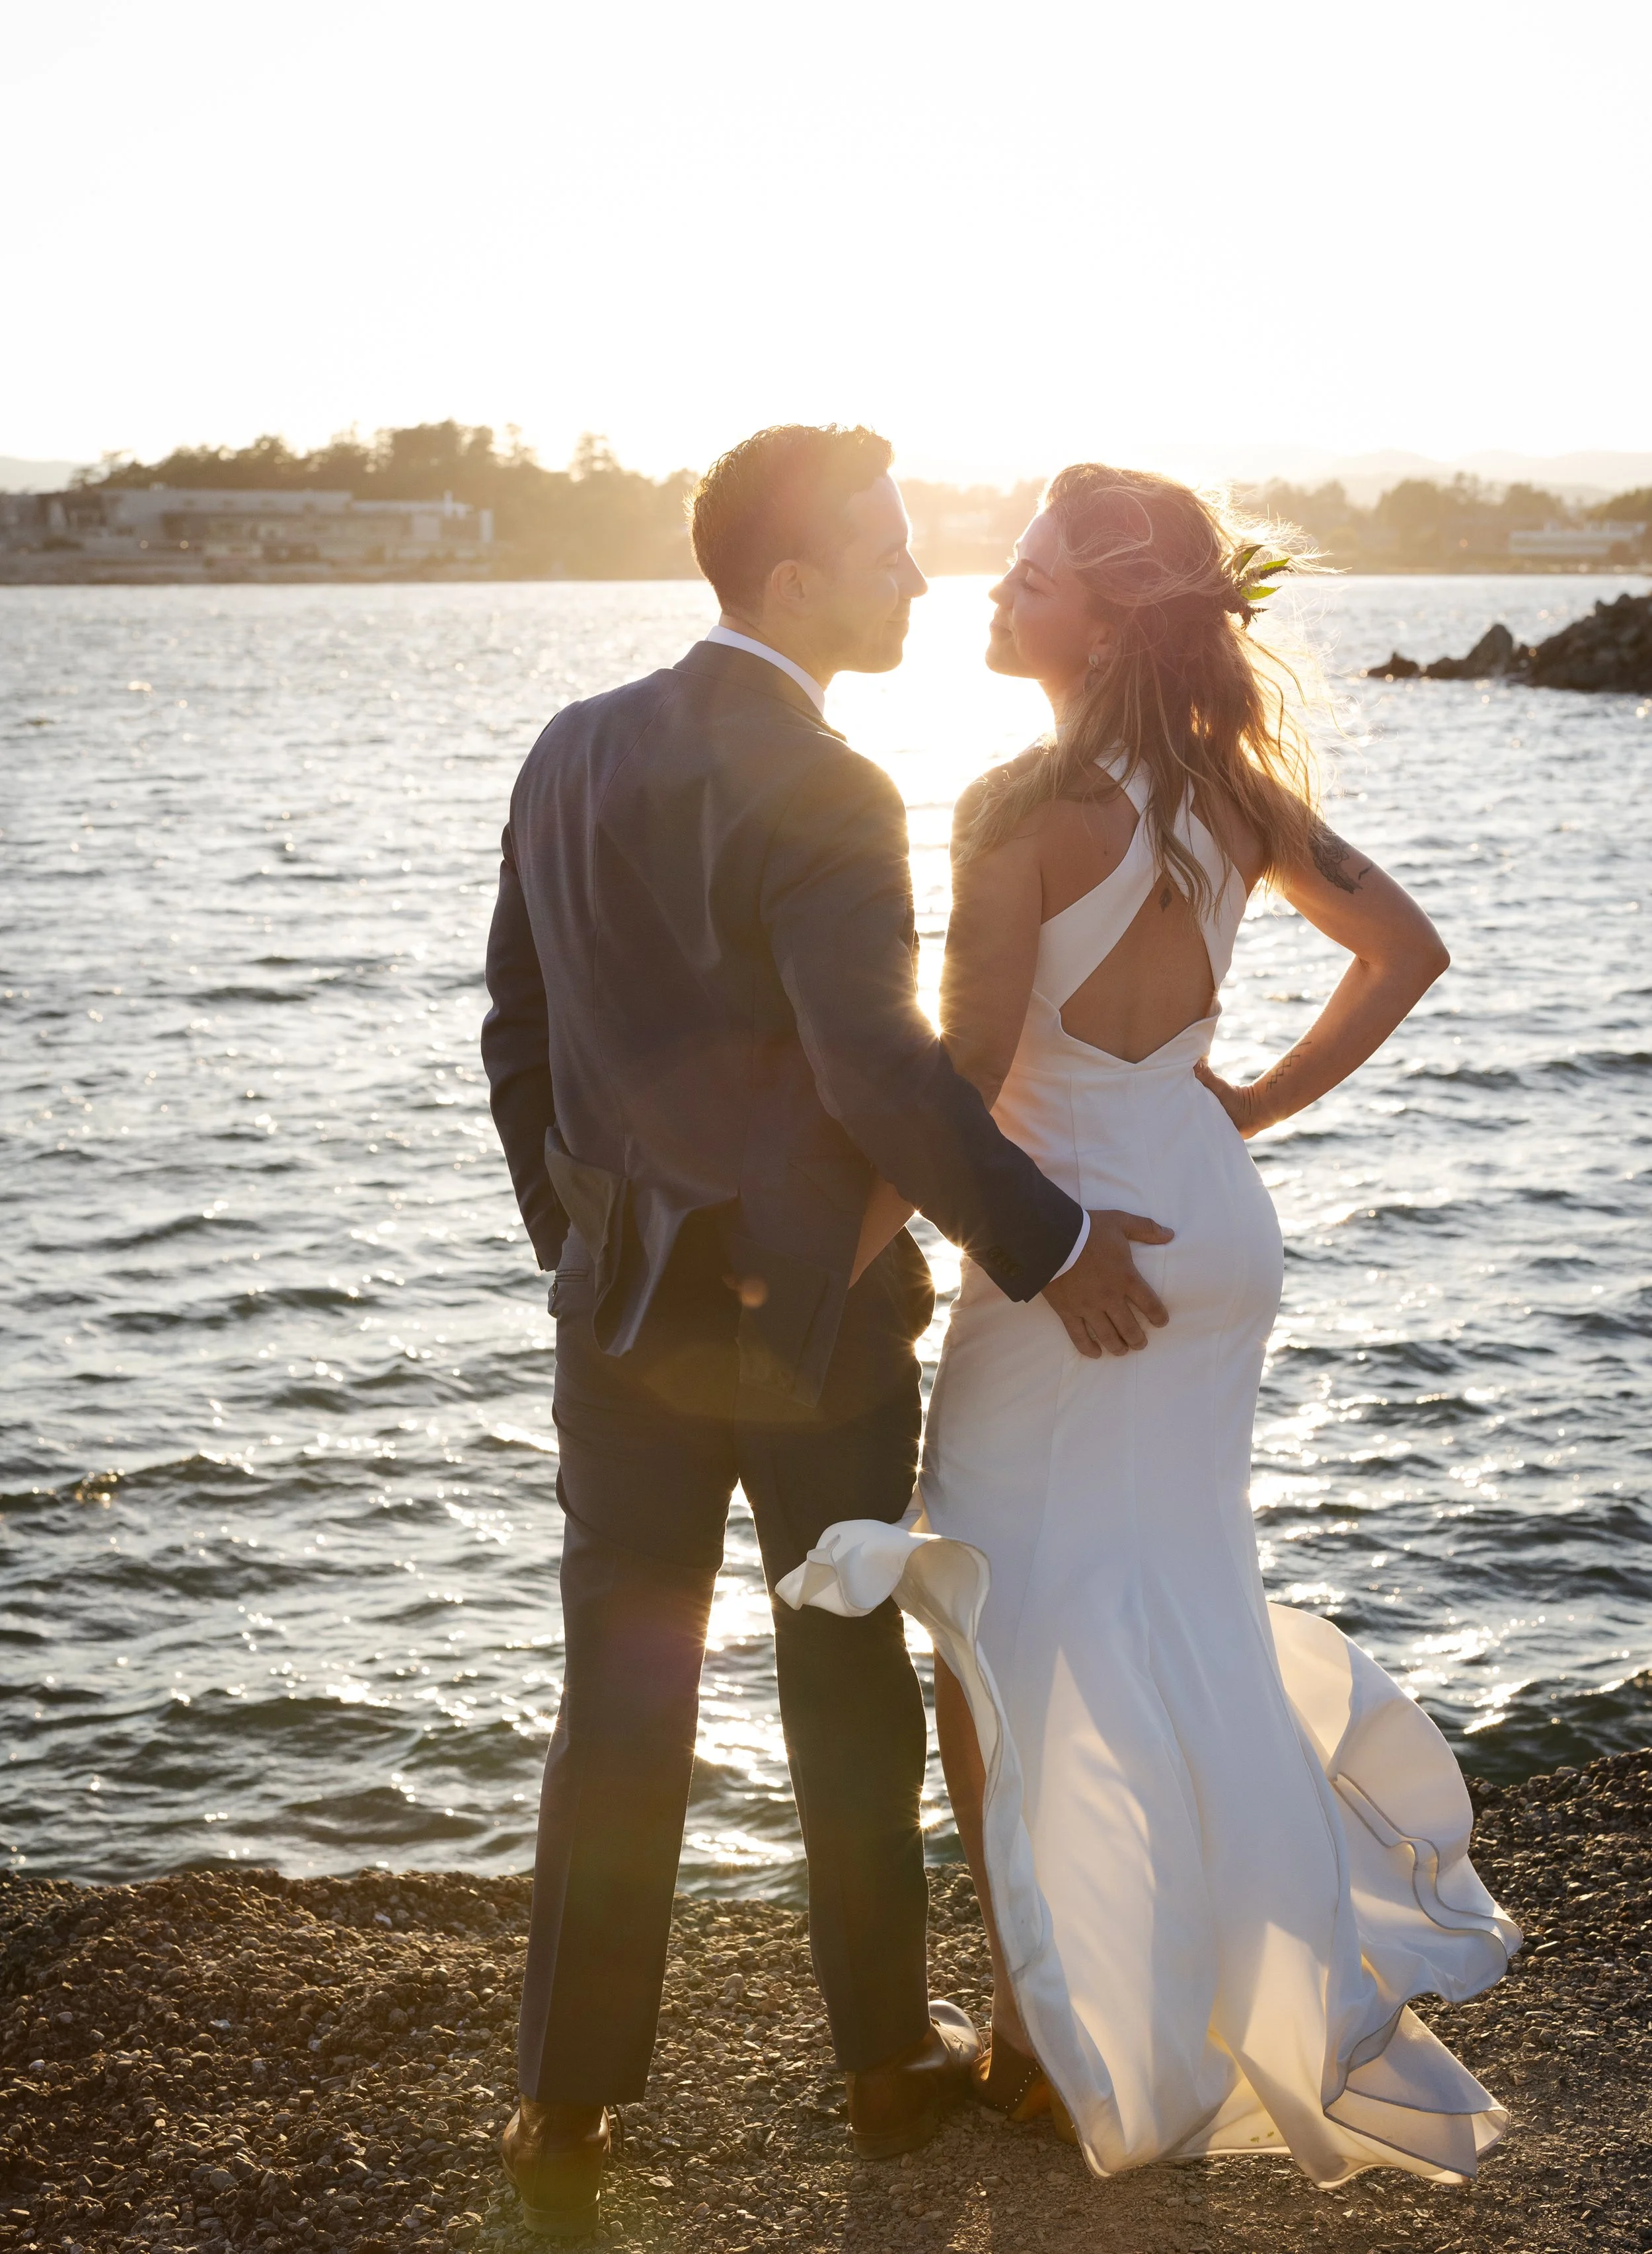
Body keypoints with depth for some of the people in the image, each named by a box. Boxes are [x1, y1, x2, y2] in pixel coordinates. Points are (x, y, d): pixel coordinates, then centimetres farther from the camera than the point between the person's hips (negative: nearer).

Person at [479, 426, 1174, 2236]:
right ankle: (887, 2055, 29)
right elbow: (881, 1071, -26)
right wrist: (1045, 1242, -17)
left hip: (623, 1307, 5)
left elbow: (517, 1037, 9)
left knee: (618, 1703, 12)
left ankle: (568, 2106, 18)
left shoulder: (569, 756, 3)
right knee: (850, 1692, 13)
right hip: (816, 1314, -5)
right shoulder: (822, 794, -18)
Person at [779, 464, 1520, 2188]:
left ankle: (1042, 2043, 15)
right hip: (1213, 1225, 7)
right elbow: (1405, 948, 14)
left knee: (1001, 1640, 6)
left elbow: (966, 1075, -21)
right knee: (1168, 1611, 19)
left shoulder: (1025, 805, -17)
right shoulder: (1236, 789, 5)